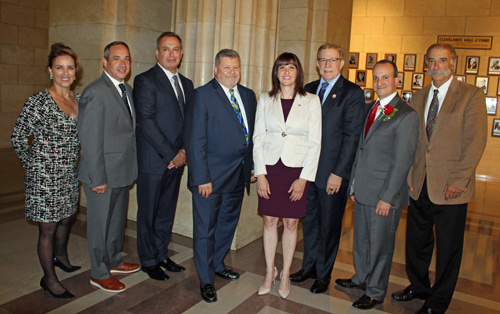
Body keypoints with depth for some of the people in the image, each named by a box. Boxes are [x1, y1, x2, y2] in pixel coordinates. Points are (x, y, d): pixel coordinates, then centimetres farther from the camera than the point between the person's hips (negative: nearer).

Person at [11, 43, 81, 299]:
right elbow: (18, 139, -9)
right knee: (48, 228, 5)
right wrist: (36, 164, -3)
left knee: (66, 218, 22)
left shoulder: (79, 100, 4)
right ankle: (49, 279, 22)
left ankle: (61, 256, 48)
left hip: (69, 174, 6)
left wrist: (71, 160, 13)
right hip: (44, 176, -6)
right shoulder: (38, 102, -15)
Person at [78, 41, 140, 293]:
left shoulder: (127, 90, 9)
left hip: (122, 171, 8)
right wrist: (97, 178, -19)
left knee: (118, 220, 22)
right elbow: (90, 139, -19)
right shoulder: (94, 93, -17)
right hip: (103, 174, -8)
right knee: (100, 223, 8)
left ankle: (114, 260, 42)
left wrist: (130, 167, 8)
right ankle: (99, 274, 26)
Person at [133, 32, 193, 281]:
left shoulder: (186, 83, 13)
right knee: (148, 213, 8)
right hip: (153, 160, -6)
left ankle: (161, 255, 32)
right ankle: (148, 261, 24)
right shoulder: (145, 81, -8)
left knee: (167, 212, 16)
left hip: (176, 160, 6)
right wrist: (171, 155, -14)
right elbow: (147, 123, -15)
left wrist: (184, 151, -3)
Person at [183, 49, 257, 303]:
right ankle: (206, 280, 23)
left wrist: (253, 165, 7)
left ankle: (217, 264, 42)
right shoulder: (201, 96, -11)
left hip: (239, 175, 7)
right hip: (211, 175, -6)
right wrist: (202, 178, -18)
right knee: (205, 229, 6)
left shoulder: (248, 96, 9)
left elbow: (252, 133, 12)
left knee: (228, 224, 20)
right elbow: (195, 141, -15)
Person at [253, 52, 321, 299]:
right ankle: (269, 272, 25)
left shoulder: (311, 101, 0)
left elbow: (314, 143, -2)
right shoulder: (265, 100, 5)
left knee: (291, 223, 7)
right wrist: (260, 173, -4)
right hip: (270, 167, 2)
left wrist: (304, 178, -9)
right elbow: (258, 137, 4)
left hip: (297, 168, -1)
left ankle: (285, 274, 25)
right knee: (270, 221, 8)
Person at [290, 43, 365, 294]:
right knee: (309, 221, 16)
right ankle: (309, 266, 34)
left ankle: (324, 274, 27)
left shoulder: (352, 93, -6)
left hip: (333, 172, -5)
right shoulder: (308, 90, 10)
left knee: (329, 224, 10)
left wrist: (339, 173, -14)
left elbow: (352, 136, -11)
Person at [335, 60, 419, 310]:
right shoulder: (370, 109, 12)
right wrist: (354, 185, 13)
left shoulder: (406, 115, -12)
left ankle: (376, 291, 27)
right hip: (362, 191, 7)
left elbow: (402, 161, -15)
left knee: (380, 244, 8)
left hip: (385, 195, -7)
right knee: (360, 239, 20)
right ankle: (361, 278, 41)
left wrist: (387, 197, -17)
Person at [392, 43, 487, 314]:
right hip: (419, 184, 5)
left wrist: (458, 180, -15)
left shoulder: (471, 95, -4)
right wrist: (408, 172, 3)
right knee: (417, 240, 16)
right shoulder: (418, 97, 11)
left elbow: (475, 141, -10)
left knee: (448, 248, 8)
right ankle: (418, 286, 37)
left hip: (450, 186, -4)